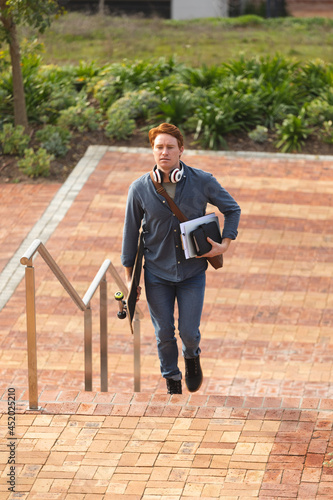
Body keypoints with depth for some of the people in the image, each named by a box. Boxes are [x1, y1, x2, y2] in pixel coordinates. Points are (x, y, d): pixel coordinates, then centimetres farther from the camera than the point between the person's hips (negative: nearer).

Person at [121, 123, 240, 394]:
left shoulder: (203, 182, -11)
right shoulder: (140, 188, -10)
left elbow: (232, 209, 5)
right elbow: (131, 232, 1)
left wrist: (224, 244, -7)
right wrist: (129, 276, 3)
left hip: (192, 272, 0)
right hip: (157, 273, 1)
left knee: (189, 332, -1)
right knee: (164, 334, 8)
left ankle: (192, 356, 36)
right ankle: (172, 380, 35)